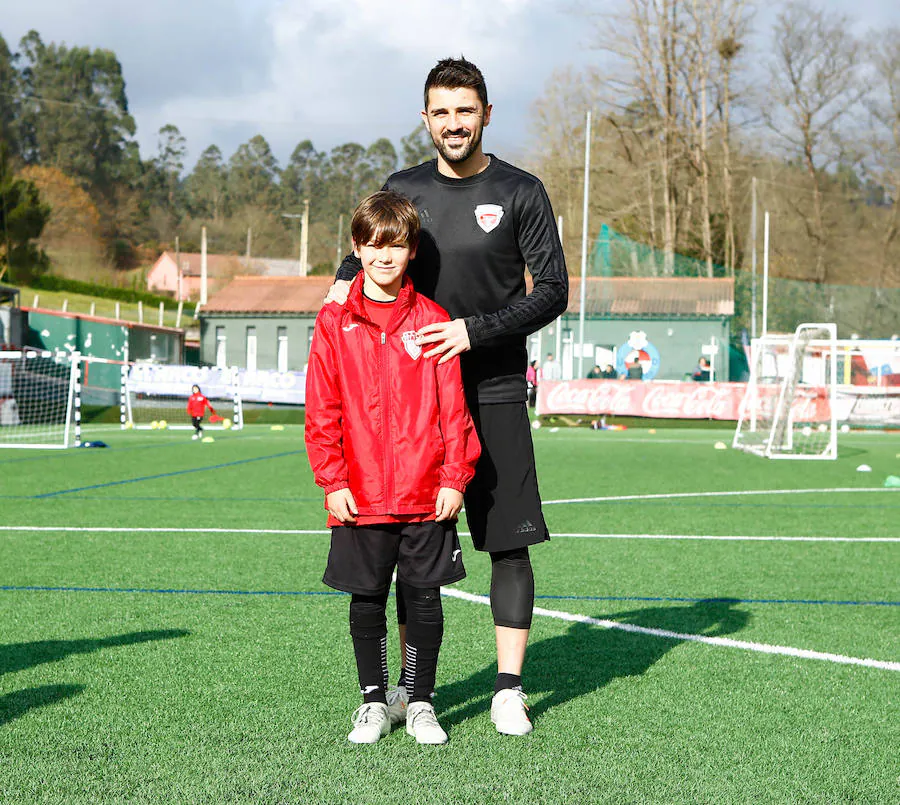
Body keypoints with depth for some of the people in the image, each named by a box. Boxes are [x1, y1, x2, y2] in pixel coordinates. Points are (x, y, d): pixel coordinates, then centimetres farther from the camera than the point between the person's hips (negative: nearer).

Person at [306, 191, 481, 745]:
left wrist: (454, 478, -4)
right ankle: (374, 702, 22)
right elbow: (323, 411, 2)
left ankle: (421, 704, 19)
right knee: (367, 601, 9)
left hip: (427, 493, 0)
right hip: (360, 495, 0)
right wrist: (333, 480, -5)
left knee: (425, 599, 6)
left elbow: (453, 407, 2)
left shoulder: (431, 321, 2)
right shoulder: (335, 323, 2)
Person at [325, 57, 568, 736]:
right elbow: (368, 250, 23)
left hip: (495, 395, -3)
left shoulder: (520, 193, -2)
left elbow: (552, 291, -5)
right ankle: (411, 683, 19)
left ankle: (509, 688, 4)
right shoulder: (404, 189, 8)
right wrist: (346, 279, 0)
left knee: (508, 542, -4)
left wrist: (476, 330, -17)